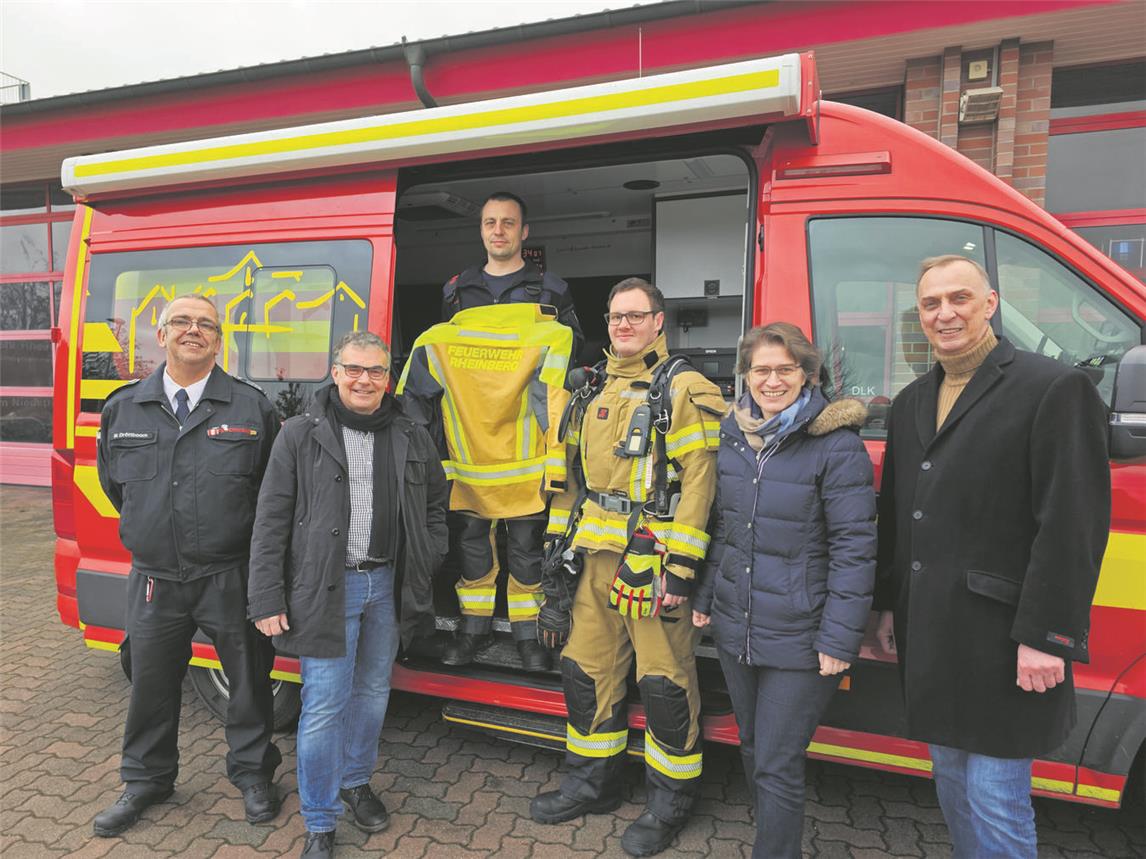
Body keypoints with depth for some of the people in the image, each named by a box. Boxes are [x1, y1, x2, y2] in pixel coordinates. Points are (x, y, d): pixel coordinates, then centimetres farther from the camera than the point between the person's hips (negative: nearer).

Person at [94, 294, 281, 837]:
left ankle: (252, 773, 33)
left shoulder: (253, 407, -6)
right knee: (151, 684, 17)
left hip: (231, 580, -2)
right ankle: (146, 780, 41)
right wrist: (151, 531, 15)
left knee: (249, 680, 10)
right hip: (153, 580, 3)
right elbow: (113, 482, 17)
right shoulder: (123, 409, 3)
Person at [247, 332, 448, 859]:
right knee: (324, 706, 1)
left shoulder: (411, 439, 5)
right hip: (325, 589, -3)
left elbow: (435, 508, 15)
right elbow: (271, 522, -6)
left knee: (372, 693, 18)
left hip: (387, 586, 4)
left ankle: (356, 780, 42)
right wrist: (267, 601, -9)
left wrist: (423, 568, 5)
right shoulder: (301, 435, -5)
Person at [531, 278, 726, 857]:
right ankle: (591, 782, 34)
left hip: (652, 560, -6)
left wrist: (681, 565, -18)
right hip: (596, 558, 7)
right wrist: (559, 539, 16)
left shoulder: (684, 390, -5)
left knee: (664, 680, 3)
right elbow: (571, 472, 19)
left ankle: (671, 800, 24)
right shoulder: (593, 391, 15)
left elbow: (699, 480, -13)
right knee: (587, 668, 14)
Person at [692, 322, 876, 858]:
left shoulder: (837, 445, -13)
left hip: (798, 638, -6)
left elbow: (853, 547, -14)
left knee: (777, 767, 2)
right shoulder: (732, 436, 5)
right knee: (752, 750, 21)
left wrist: (839, 638, -17)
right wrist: (705, 597, 12)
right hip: (734, 628, 6)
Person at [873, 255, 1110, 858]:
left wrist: (1047, 635, -17)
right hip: (928, 634, 7)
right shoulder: (911, 402, 13)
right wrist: (889, 604, 16)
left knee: (995, 800, 4)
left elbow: (1074, 523, -15)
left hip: (1001, 639, -7)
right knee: (951, 785, 21)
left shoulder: (1056, 389, -9)